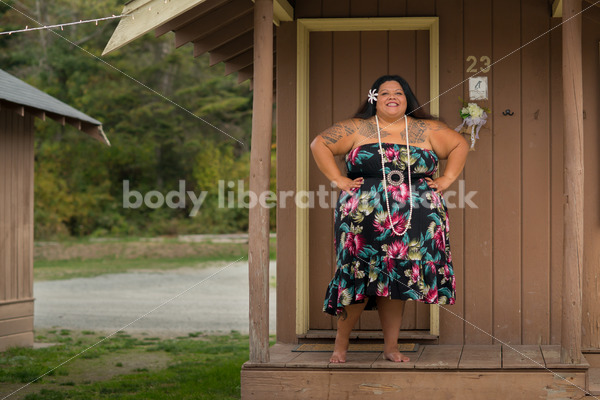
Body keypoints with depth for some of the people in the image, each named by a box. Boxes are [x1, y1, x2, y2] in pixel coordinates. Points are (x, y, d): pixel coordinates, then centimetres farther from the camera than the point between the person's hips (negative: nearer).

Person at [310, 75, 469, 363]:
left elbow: (459, 145, 19)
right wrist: (338, 180, -1)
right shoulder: (357, 128, 6)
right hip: (365, 220, -2)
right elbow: (320, 144, 7)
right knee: (359, 278, -5)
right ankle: (341, 344, 9)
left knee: (398, 283, 1)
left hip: (413, 223, 2)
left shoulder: (426, 130, 12)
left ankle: (391, 348, 9)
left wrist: (445, 180, 9)